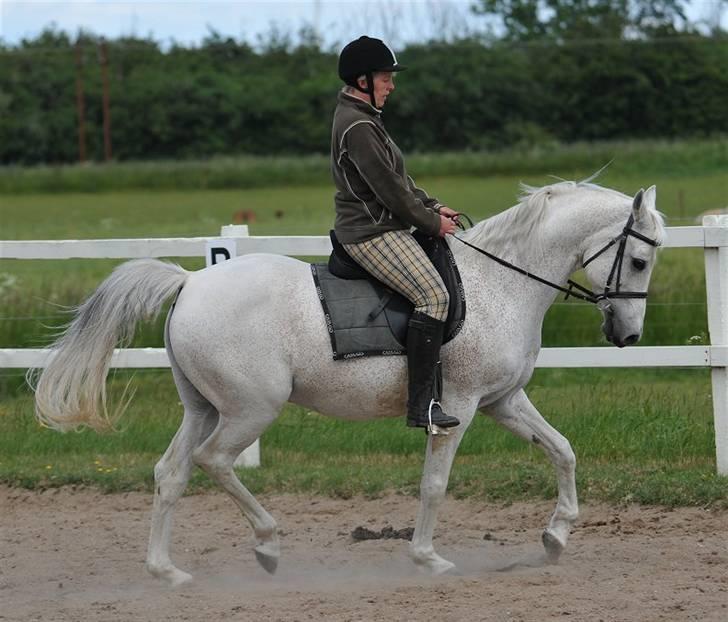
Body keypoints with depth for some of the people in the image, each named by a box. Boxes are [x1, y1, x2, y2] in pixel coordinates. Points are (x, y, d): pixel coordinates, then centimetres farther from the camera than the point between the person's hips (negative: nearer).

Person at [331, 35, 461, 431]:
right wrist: (432, 222, -9)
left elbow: (398, 180, 22)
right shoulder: (358, 127, -18)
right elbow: (389, 189, -19)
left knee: (437, 293, 19)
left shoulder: (362, 117, 17)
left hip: (382, 227, 12)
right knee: (432, 295, -23)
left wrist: (432, 207, 12)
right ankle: (422, 402, -27)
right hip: (372, 232, -12)